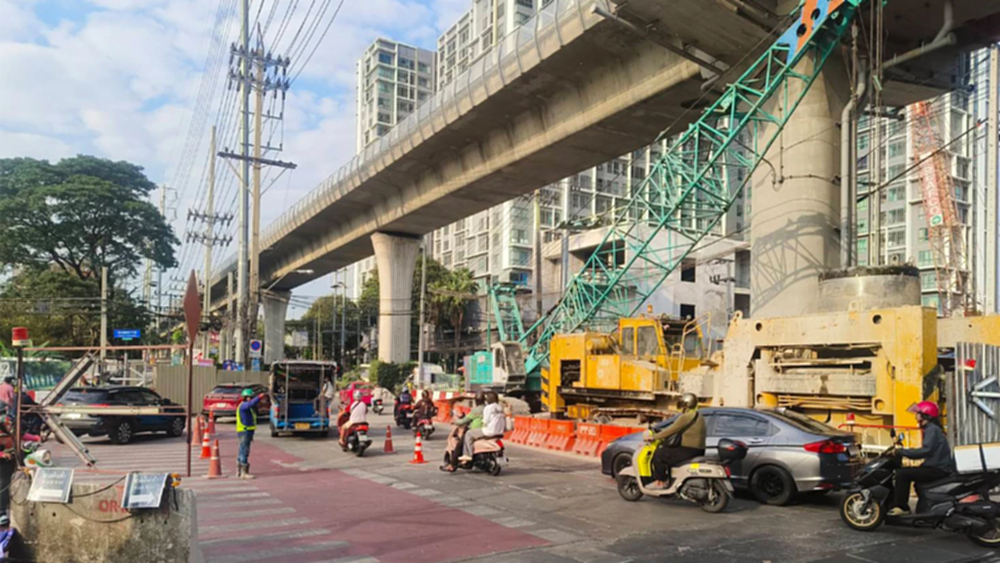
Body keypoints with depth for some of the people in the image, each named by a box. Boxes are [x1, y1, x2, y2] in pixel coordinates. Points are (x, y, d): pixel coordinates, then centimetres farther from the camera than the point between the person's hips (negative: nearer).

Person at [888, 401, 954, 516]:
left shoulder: (932, 429, -13)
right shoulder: (931, 429, 18)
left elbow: (926, 450, -27)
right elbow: (928, 452, 21)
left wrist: (902, 451, -23)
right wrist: (905, 452, 14)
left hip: (939, 469, -11)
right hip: (937, 467, 11)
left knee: (902, 473, -20)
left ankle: (900, 507, -19)